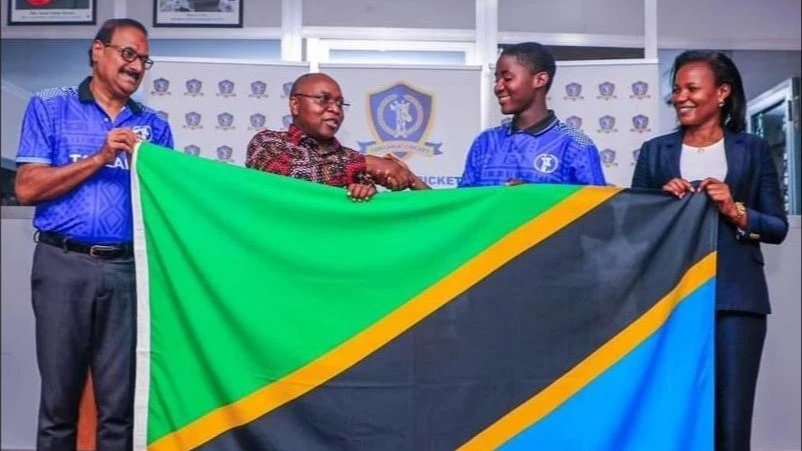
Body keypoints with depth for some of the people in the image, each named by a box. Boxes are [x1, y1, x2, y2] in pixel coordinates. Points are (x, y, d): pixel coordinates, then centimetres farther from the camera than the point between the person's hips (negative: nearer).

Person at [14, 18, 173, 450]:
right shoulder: (49, 107, 7)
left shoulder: (154, 125, 13)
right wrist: (100, 158, -9)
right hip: (64, 265, -2)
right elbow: (27, 188, -3)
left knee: (121, 403, 5)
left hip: (128, 269, 2)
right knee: (59, 399, 7)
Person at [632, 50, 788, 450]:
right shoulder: (655, 151, 8)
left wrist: (736, 212, -12)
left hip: (736, 297, -1)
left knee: (731, 416, -1)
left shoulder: (752, 150, 7)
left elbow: (779, 228, 5)